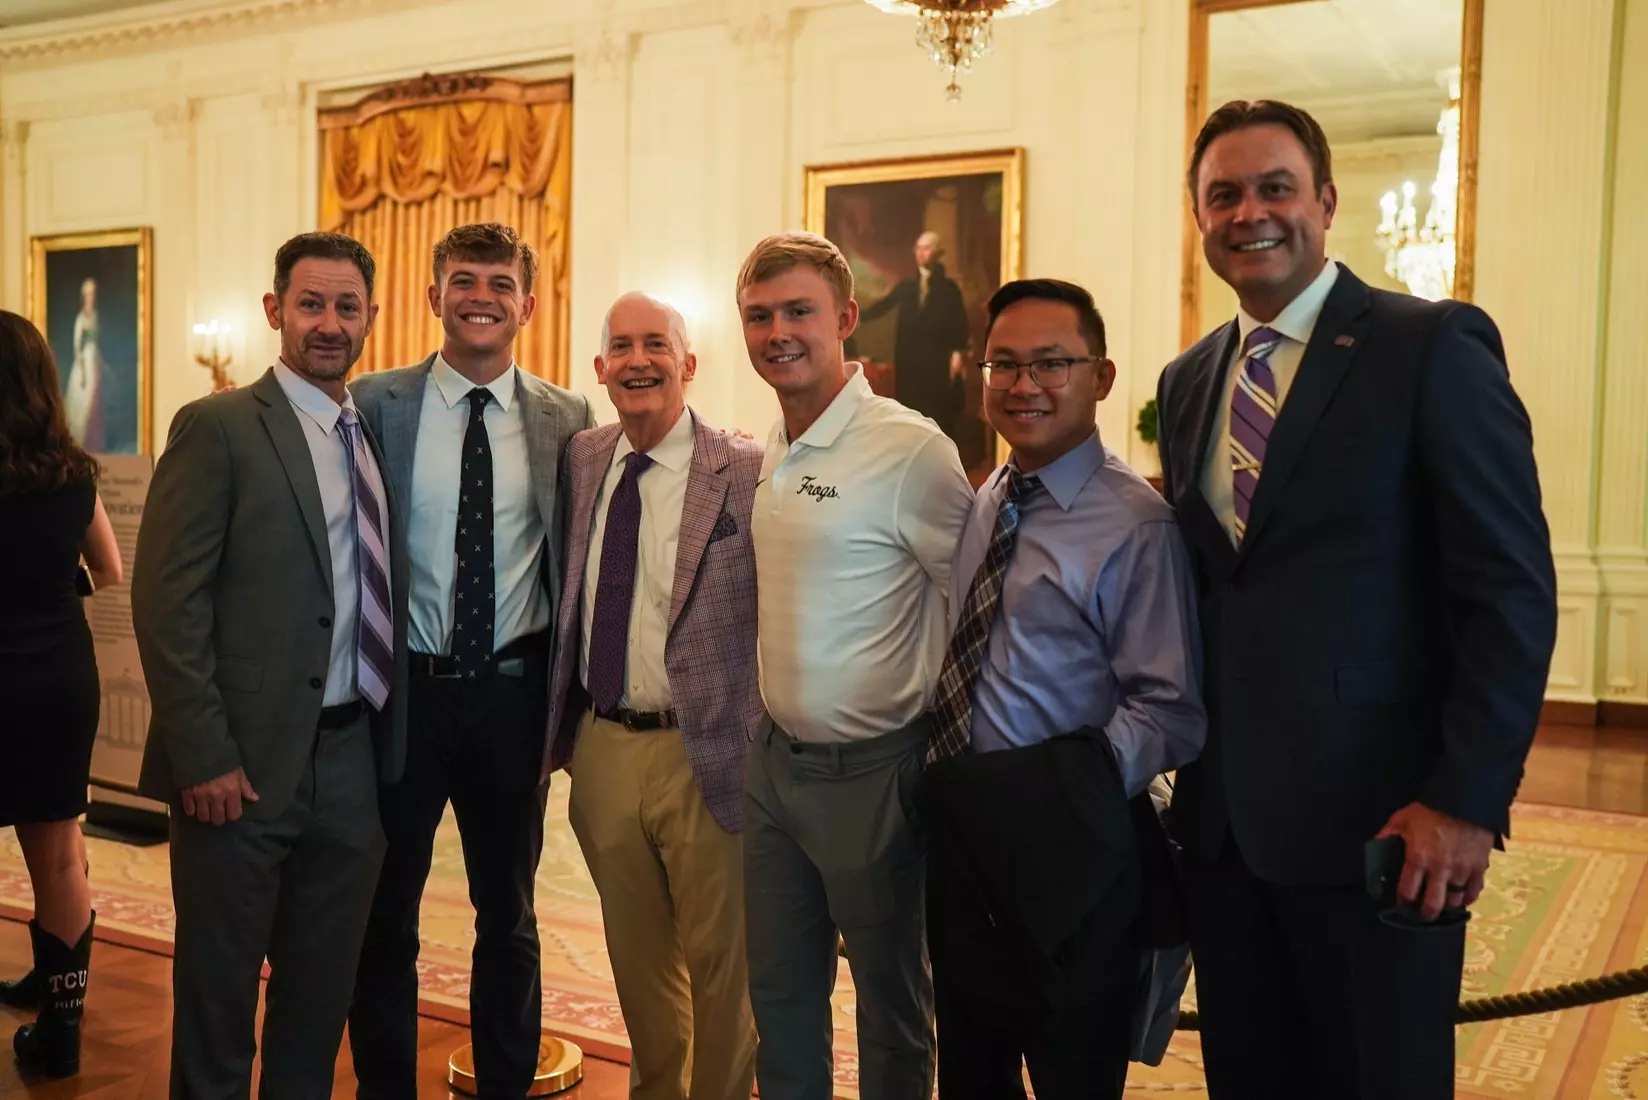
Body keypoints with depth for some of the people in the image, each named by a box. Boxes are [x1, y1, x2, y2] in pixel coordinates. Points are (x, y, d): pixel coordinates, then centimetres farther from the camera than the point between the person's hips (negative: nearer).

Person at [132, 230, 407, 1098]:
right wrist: (203, 758, -16)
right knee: (218, 987, 10)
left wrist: (385, 734, 5)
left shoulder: (377, 433, 10)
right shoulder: (217, 428, -8)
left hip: (352, 758, 6)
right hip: (246, 764, -5)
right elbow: (166, 601, -13)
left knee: (323, 988, 17)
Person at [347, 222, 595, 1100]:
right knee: (384, 914, 13)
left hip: (512, 693, 1)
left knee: (508, 914, 16)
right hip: (401, 690, -1)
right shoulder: (375, 404, -3)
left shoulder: (568, 420, 0)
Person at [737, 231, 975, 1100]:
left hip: (869, 771, -7)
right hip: (773, 760, 7)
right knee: (780, 997, 19)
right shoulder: (769, 455, 6)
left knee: (891, 1005, 12)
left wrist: (943, 741, -9)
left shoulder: (909, 449, -18)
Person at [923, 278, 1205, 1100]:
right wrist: (943, 786, 7)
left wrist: (1075, 782, -24)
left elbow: (1170, 711, -17)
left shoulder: (1136, 525, -15)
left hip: (1064, 850, -7)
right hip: (959, 840, 7)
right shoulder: (981, 505, 9)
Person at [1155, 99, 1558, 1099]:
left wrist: (1466, 800, -17)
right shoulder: (1188, 379, 11)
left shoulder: (1434, 347, -7)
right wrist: (1183, 768, 10)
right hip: (1220, 819, 6)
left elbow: (1512, 591, -11)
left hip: (1375, 822, -5)